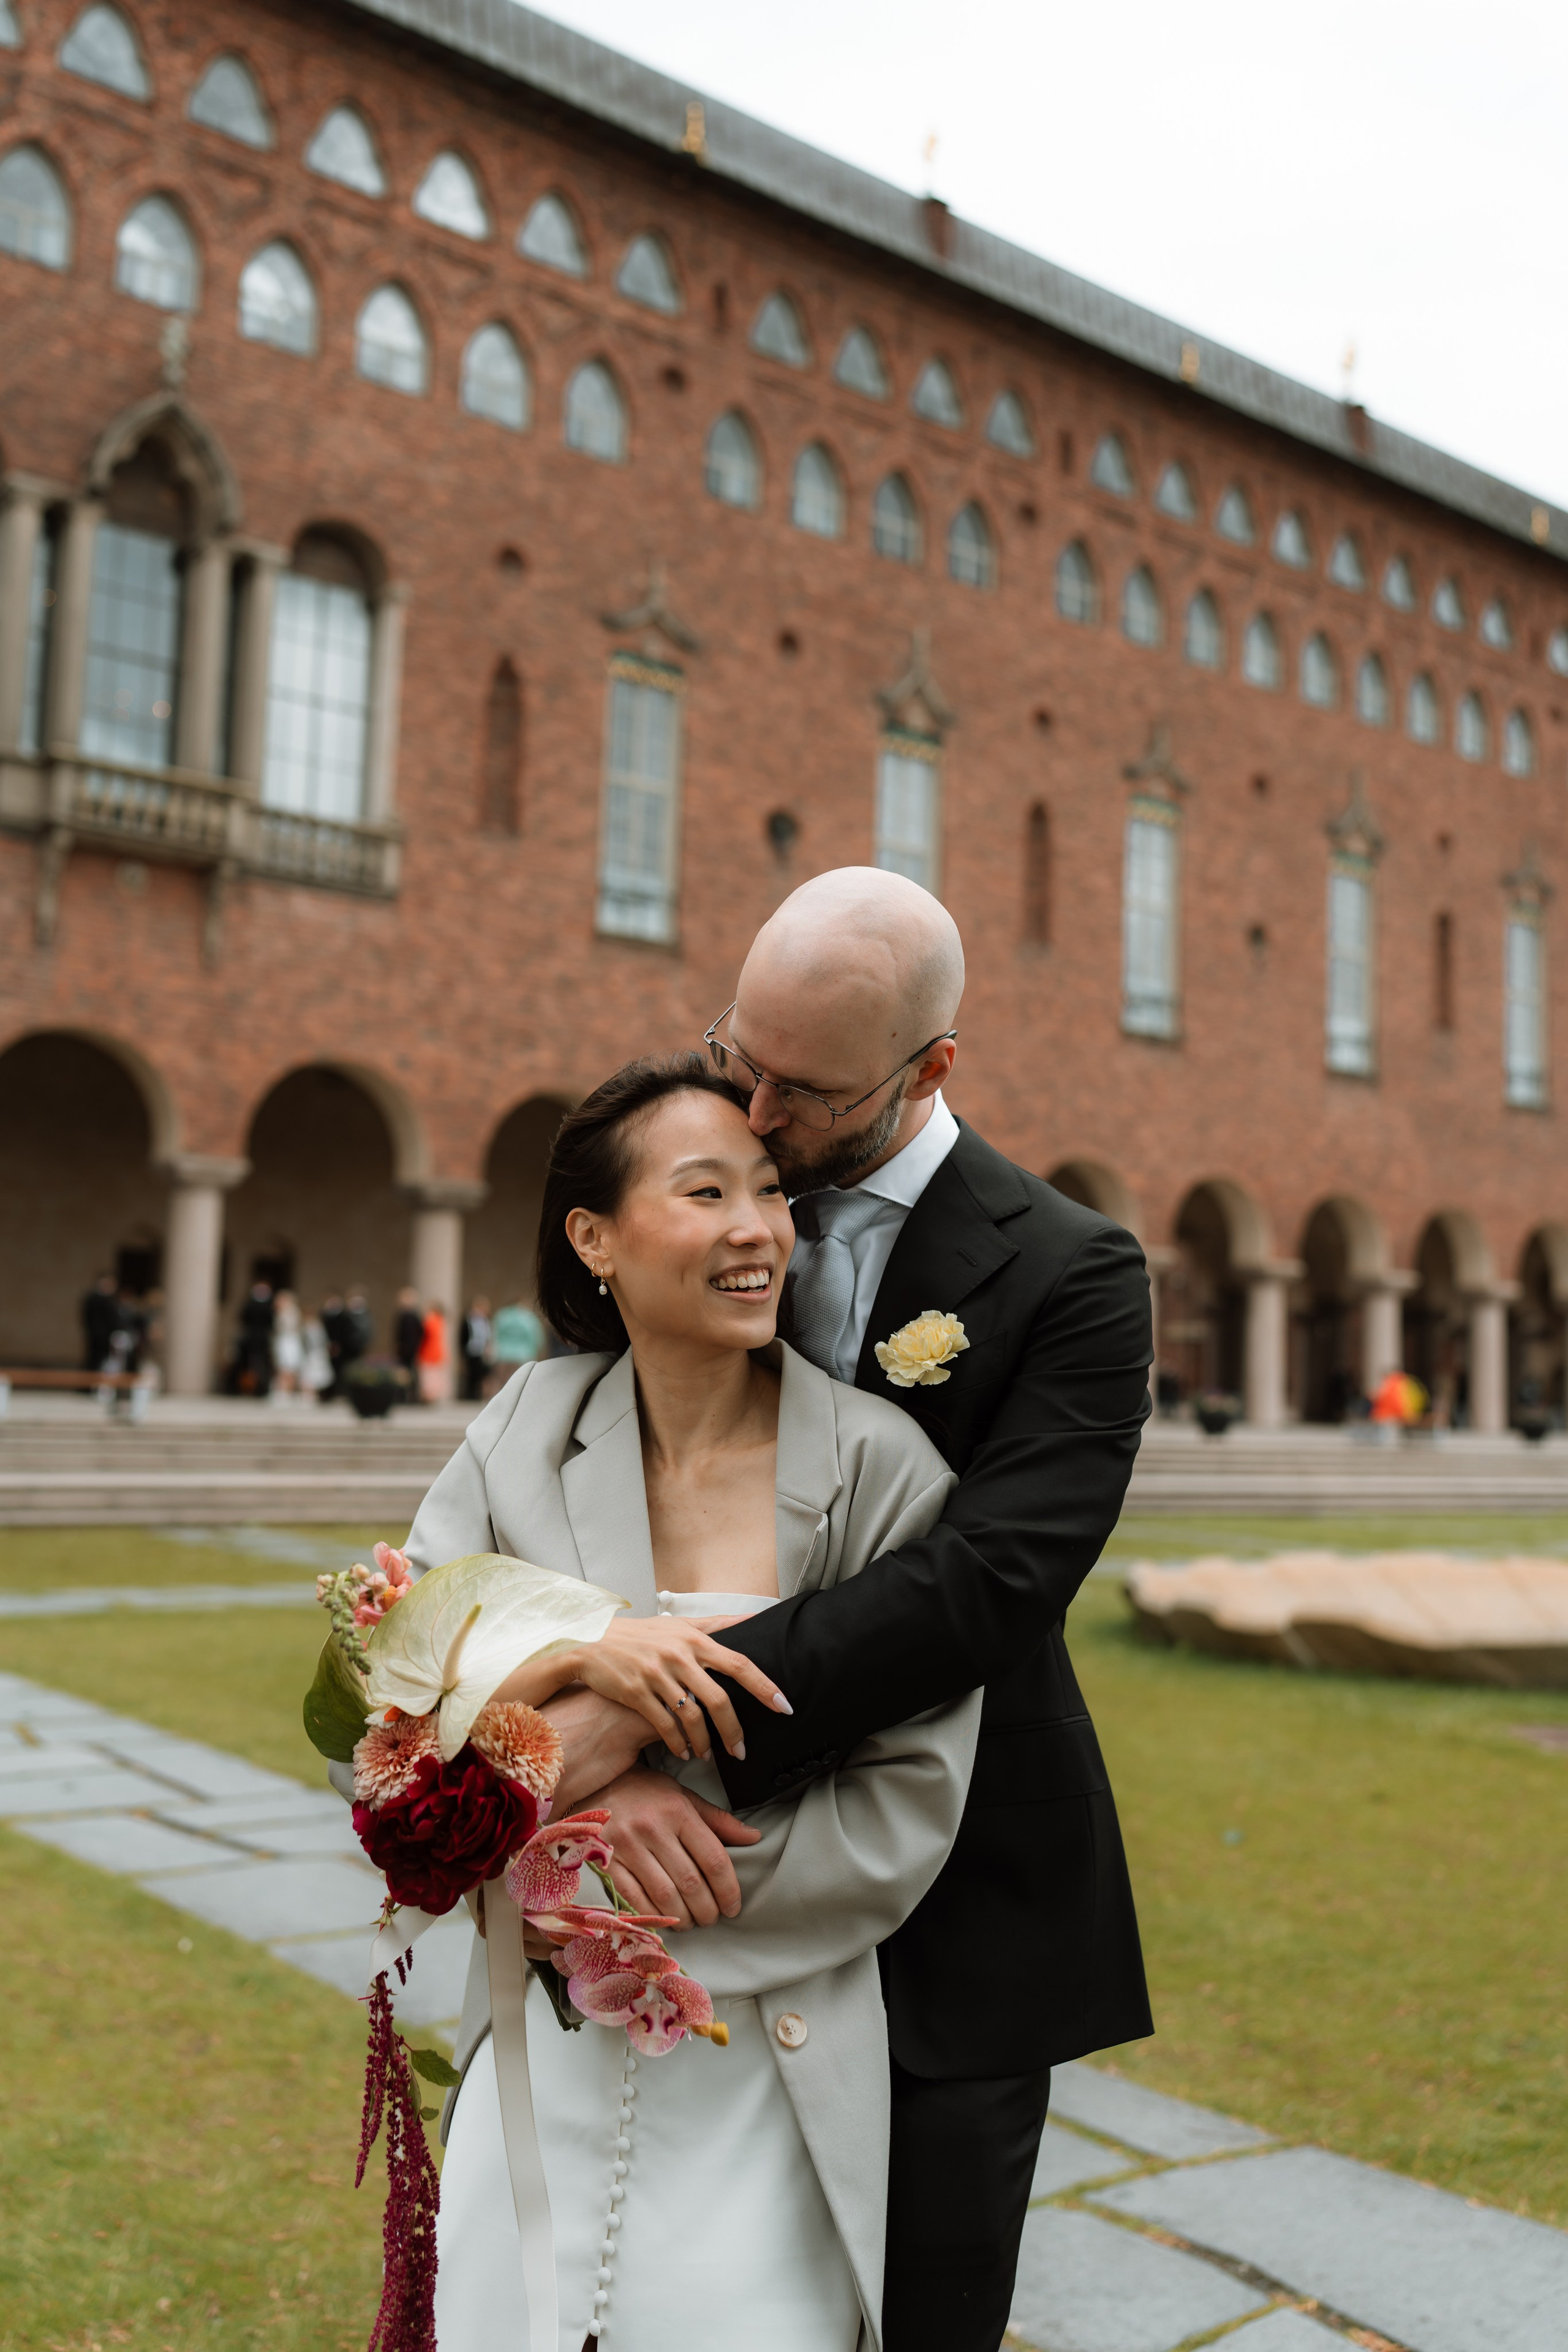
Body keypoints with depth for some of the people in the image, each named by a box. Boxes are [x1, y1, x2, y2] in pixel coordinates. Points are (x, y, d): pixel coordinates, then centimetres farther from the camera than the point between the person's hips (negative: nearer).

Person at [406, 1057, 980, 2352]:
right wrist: (572, 1660, -24)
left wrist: (653, 1903, -15)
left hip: (769, 2068, -2)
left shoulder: (881, 1466, -12)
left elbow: (907, 1811, -11)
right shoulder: (530, 1430, -3)